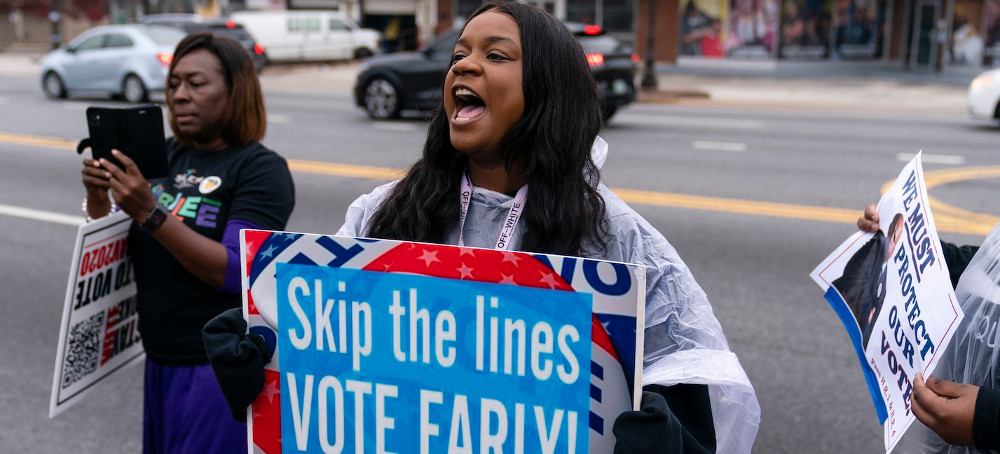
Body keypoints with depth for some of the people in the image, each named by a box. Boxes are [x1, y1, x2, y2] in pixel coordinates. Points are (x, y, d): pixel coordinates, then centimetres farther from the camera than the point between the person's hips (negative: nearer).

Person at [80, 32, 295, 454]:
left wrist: (150, 213, -29)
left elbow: (235, 273, -23)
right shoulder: (165, 155, 7)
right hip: (161, 360, 7)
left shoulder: (262, 169, -12)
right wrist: (97, 195, -8)